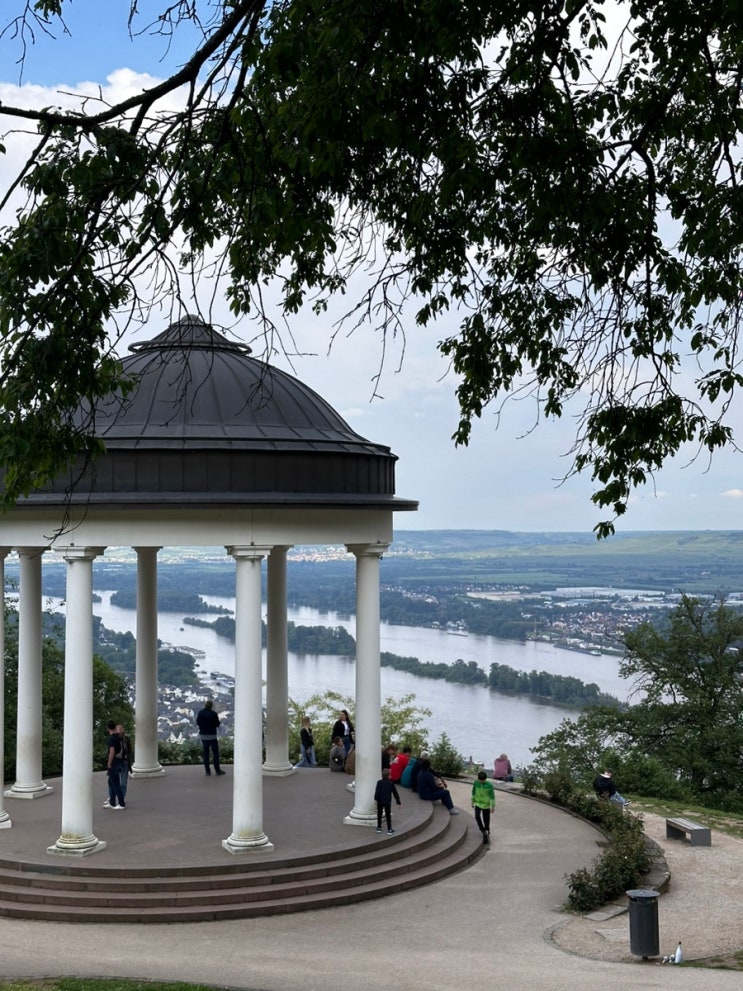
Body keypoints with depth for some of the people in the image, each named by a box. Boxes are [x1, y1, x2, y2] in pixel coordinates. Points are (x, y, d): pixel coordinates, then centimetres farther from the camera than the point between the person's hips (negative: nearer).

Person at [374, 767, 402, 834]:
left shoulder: (379, 782, -3)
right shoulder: (391, 783, 2)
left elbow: (377, 791, -16)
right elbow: (395, 793, 6)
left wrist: (376, 799, -22)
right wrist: (398, 801, 12)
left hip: (380, 801, 0)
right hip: (388, 802, 0)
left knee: (379, 814, 13)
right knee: (388, 815, 6)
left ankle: (379, 827, 17)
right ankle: (389, 829, 3)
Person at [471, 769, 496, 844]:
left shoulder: (489, 785, -15)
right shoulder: (475, 783, -7)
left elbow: (492, 796, -8)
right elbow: (473, 792, 8)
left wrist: (493, 806, -7)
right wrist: (473, 801, 11)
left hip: (486, 805, -2)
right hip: (478, 803, 2)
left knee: (486, 820, 5)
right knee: (477, 816, -17)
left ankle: (487, 832, 24)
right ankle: (483, 830, 0)